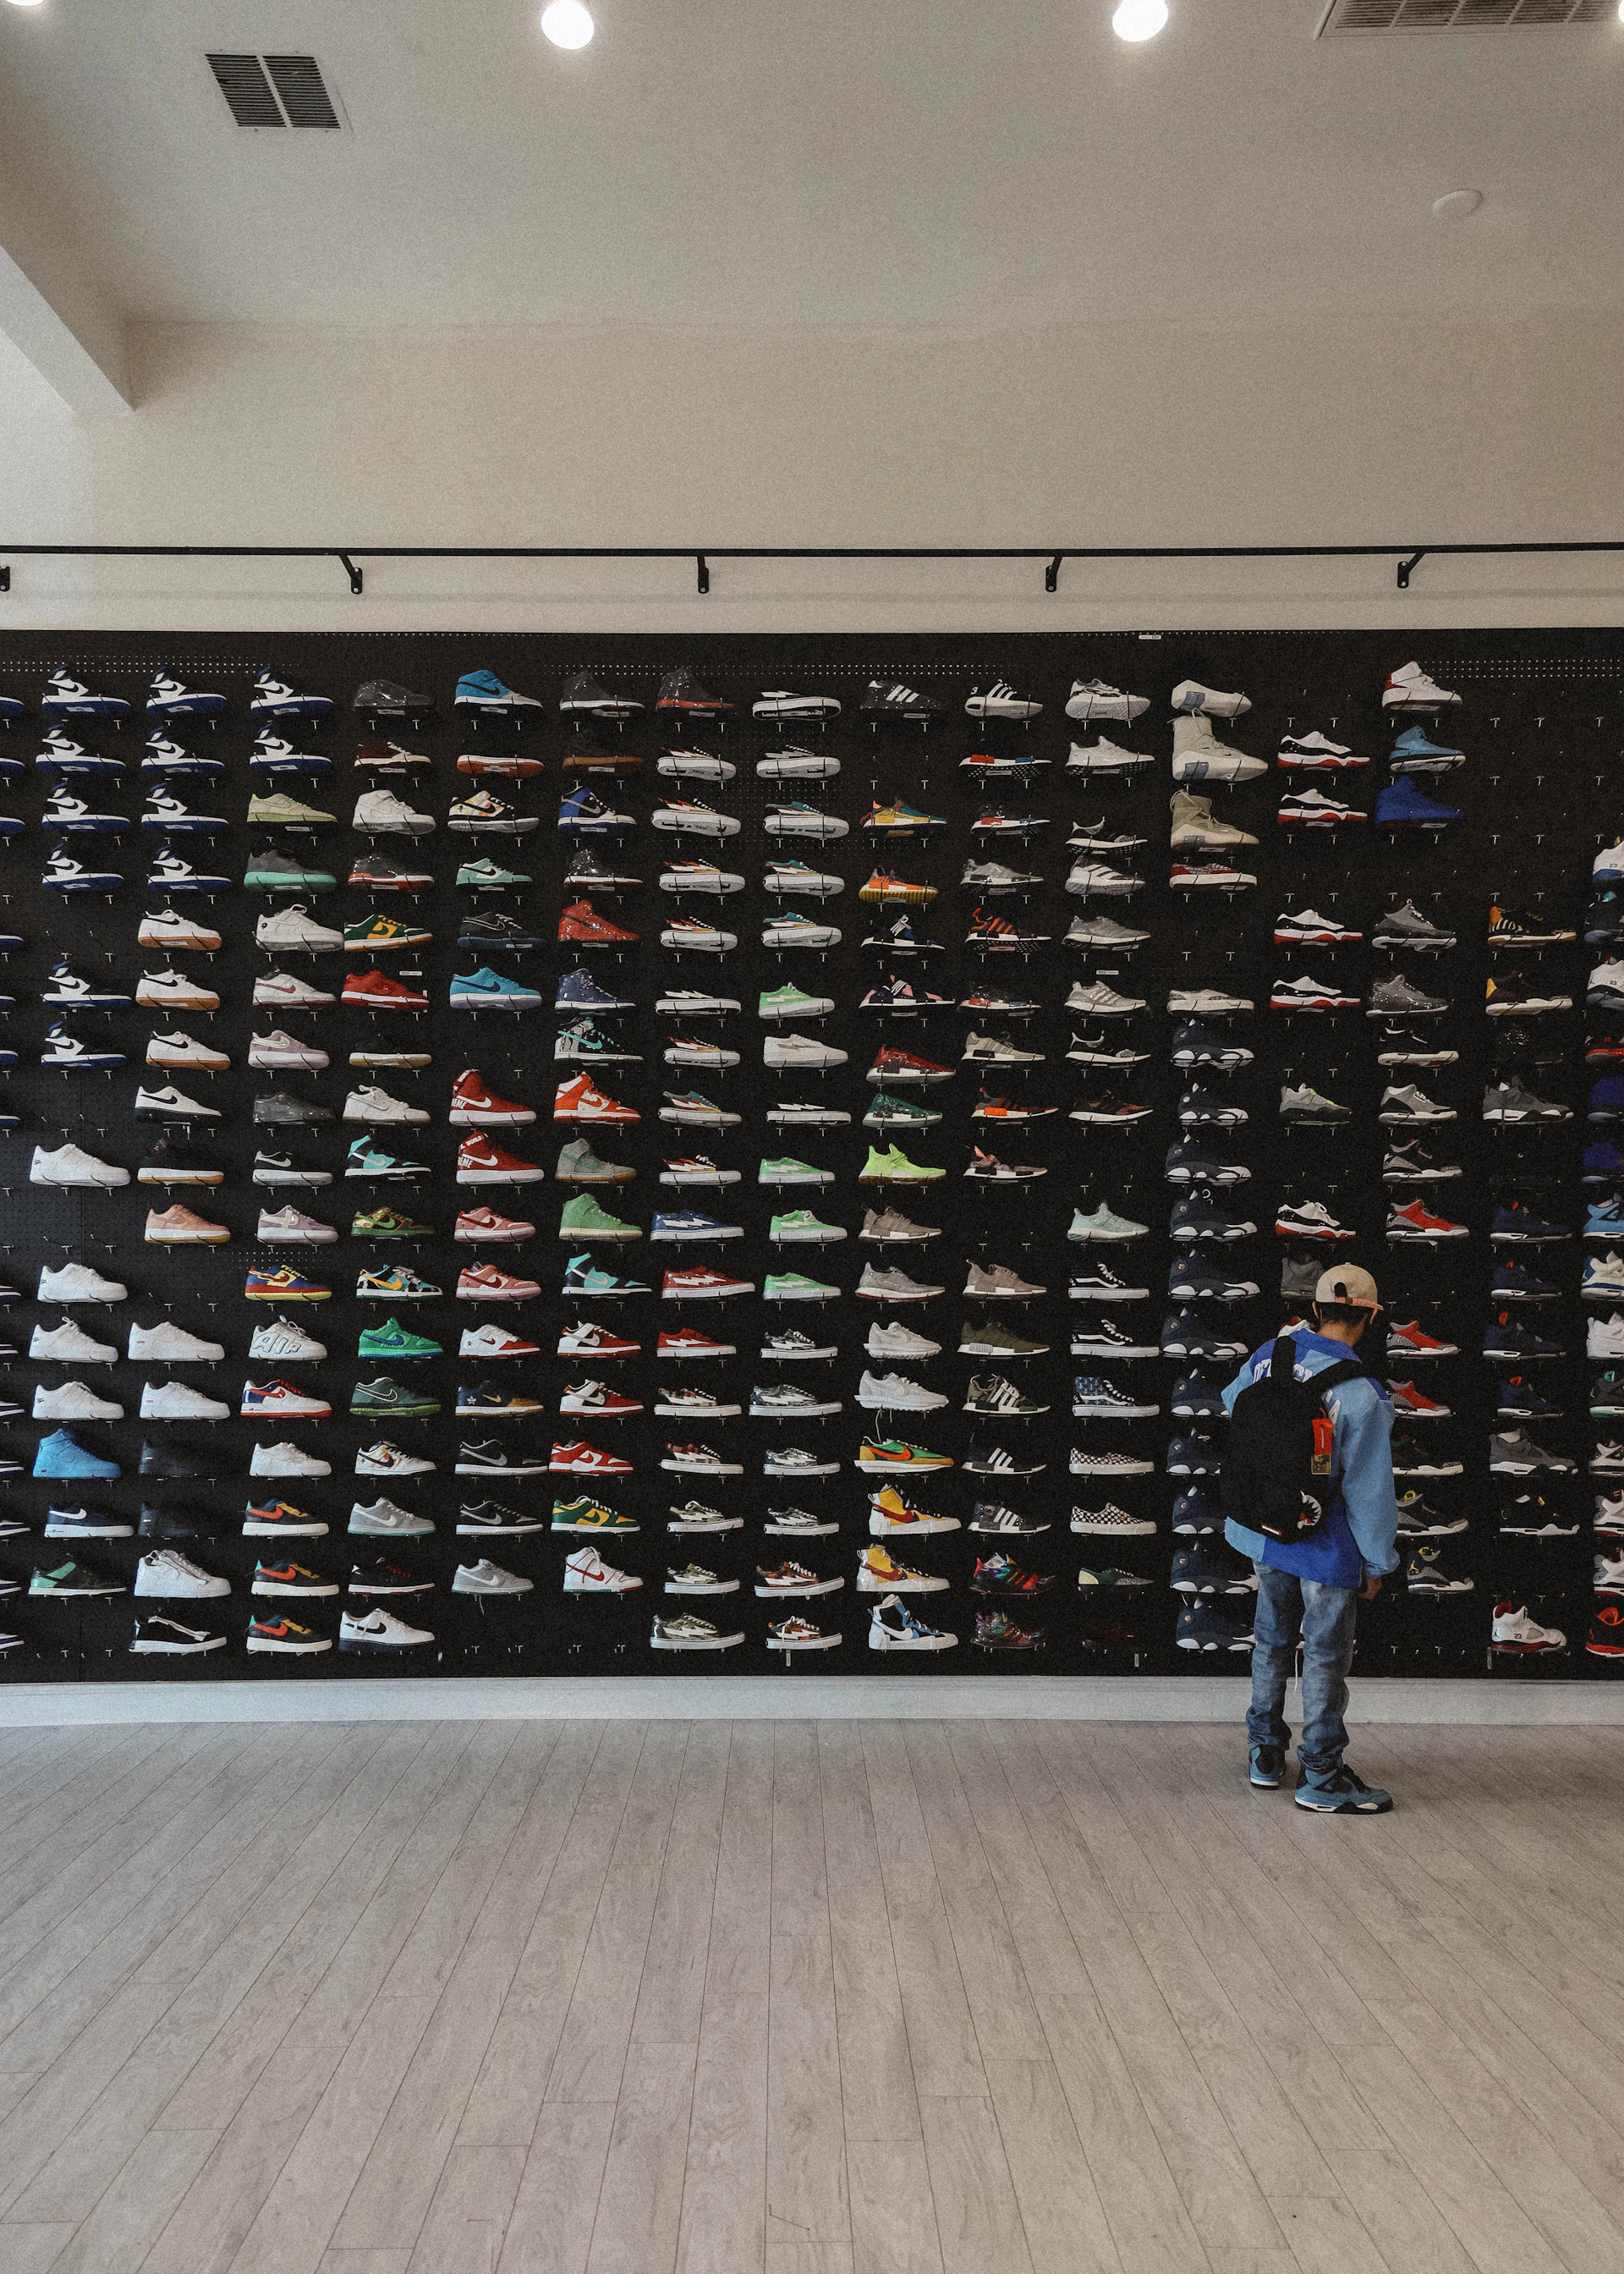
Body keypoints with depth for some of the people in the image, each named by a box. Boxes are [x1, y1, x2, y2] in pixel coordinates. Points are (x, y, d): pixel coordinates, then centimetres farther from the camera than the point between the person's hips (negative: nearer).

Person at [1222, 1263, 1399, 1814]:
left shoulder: (1268, 1356, -6)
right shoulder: (1361, 1392, -24)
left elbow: (1232, 1402, 19)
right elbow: (1369, 1489, -18)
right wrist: (1376, 1563, -5)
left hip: (1264, 1535, 6)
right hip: (1328, 1547, -6)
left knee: (1272, 1643, 21)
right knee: (1326, 1657, 8)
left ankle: (1265, 1754, 34)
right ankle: (1321, 1778, 20)